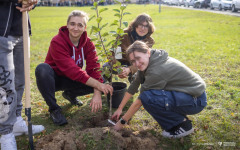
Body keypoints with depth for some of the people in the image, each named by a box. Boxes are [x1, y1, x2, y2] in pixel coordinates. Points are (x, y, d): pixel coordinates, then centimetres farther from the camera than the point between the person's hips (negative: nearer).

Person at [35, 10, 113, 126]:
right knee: (42, 68, -37)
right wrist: (98, 85, -39)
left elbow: (94, 68, -18)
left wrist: (97, 94, -35)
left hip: (70, 81, 4)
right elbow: (71, 70, -34)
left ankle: (70, 94, 10)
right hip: (53, 79, -4)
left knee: (97, 81, -20)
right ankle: (54, 109, -18)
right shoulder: (57, 42, -25)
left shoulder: (88, 43, -9)